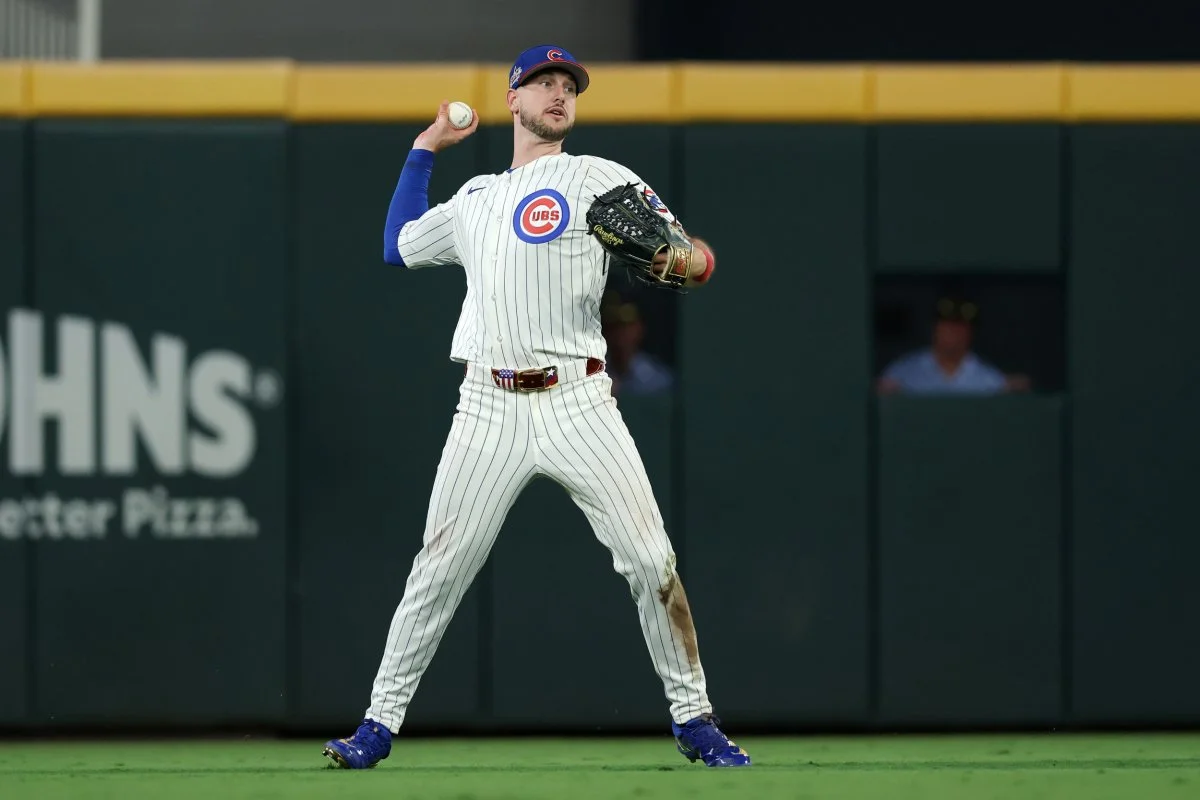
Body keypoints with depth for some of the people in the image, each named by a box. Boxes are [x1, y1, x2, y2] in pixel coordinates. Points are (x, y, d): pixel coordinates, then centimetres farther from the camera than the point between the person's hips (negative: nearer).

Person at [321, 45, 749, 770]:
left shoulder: (600, 179, 5)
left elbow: (700, 259, -3)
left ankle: (695, 719, 2)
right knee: (438, 571, -1)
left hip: (577, 403, -3)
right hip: (490, 410, 3)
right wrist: (425, 150, 33)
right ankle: (380, 725, 5)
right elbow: (398, 246, 35)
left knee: (651, 561, -9)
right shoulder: (474, 200, 21)